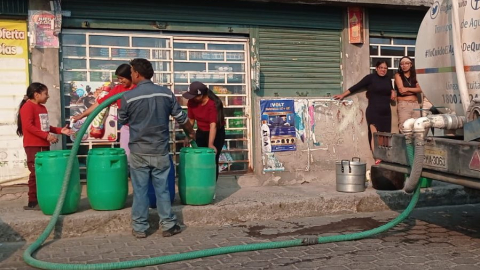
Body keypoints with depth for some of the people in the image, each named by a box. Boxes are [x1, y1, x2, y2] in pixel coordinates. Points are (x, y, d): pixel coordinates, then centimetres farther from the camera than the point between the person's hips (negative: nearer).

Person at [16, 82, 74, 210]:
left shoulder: (42, 108, 17)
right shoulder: (27, 106, -10)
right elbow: (28, 126, -20)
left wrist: (60, 130, 10)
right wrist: (47, 136, -23)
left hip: (44, 145, 9)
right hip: (33, 146, -9)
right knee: (36, 173, -7)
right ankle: (32, 202, -1)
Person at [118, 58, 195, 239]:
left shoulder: (128, 96, -9)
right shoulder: (166, 93, -3)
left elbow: (121, 121, 7)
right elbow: (181, 118, 6)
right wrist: (191, 132, 24)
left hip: (139, 151, -2)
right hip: (161, 150, 2)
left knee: (140, 190, 7)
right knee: (163, 189, 10)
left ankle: (139, 228, 14)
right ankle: (168, 225, 15)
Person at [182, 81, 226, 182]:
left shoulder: (213, 104, -29)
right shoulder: (192, 102, -13)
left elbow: (213, 125, -35)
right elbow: (191, 120, -2)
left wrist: (210, 144, -41)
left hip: (216, 134, -5)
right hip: (201, 133, 5)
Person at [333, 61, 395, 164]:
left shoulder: (388, 79, 16)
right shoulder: (370, 77, -2)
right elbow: (356, 87, -4)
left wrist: (392, 92, 12)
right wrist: (343, 95, -7)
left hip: (386, 112, 6)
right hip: (373, 111, -6)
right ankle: (377, 159, -20)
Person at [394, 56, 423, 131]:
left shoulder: (414, 76, 16)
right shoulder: (398, 75, 4)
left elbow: (420, 89, 2)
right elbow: (401, 90, -8)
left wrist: (407, 89, -8)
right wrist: (414, 90, 1)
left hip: (416, 104, 5)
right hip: (403, 105, -5)